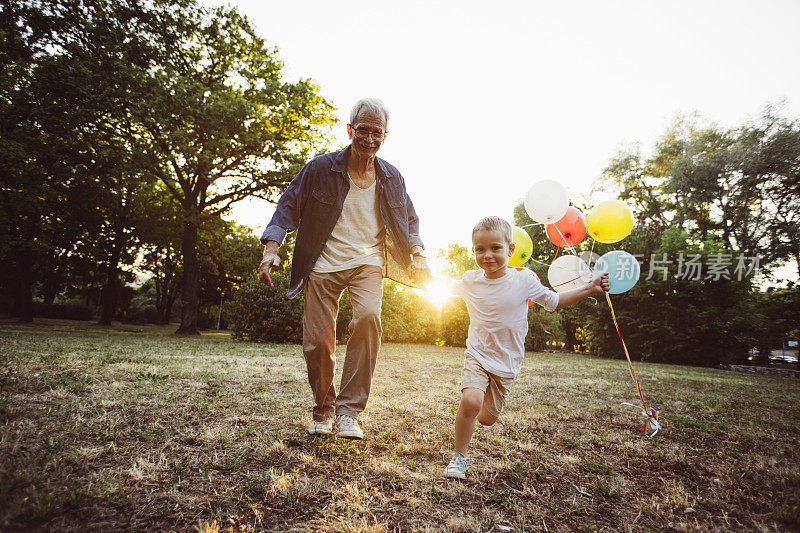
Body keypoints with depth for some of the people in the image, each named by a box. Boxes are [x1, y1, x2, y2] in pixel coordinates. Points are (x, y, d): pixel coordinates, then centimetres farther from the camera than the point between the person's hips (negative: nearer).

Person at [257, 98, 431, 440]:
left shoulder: (391, 178, 5)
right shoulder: (321, 168, -3)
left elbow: (409, 219, 17)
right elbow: (288, 205, -1)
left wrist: (418, 255, 0)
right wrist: (271, 248, -15)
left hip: (367, 262, 1)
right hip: (324, 264, 0)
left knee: (368, 316, -28)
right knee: (318, 342, -3)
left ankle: (348, 411, -15)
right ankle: (323, 410, 25)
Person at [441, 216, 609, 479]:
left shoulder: (524, 280, -9)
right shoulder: (470, 281, -5)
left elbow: (553, 301, 6)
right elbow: (445, 287, 17)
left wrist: (590, 288, 1)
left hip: (507, 363, 1)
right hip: (477, 356, -1)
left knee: (487, 419, 8)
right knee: (470, 402, -26)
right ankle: (459, 456, -3)